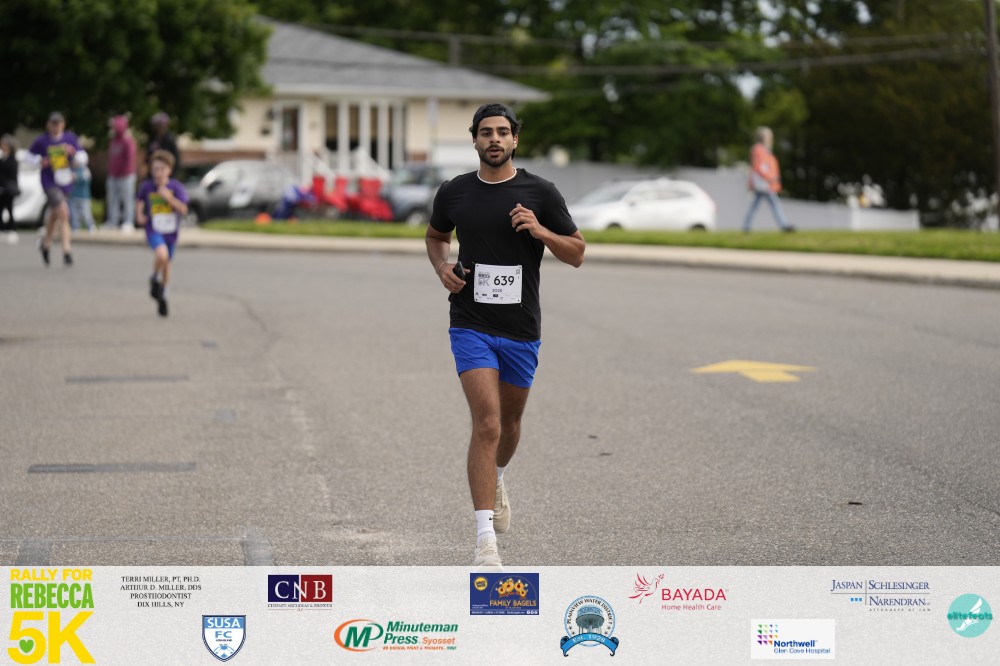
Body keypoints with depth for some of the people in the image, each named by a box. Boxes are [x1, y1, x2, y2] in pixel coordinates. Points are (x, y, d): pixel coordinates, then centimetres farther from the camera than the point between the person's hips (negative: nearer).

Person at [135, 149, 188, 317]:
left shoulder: (176, 187, -8)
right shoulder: (147, 187, -6)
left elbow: (183, 209, -15)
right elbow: (139, 200, 15)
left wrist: (169, 197, -26)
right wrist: (139, 215, -1)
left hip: (171, 232, 2)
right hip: (153, 230, -2)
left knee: (166, 264, 15)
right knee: (161, 254, -32)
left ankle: (162, 297, 37)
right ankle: (154, 279, -2)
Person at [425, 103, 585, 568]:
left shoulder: (540, 193, -2)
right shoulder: (454, 193, 2)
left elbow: (576, 254, 2)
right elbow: (435, 235, 22)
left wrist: (539, 230, -16)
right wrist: (442, 268, 1)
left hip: (521, 328, 2)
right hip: (471, 325, -2)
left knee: (509, 421, 19)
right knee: (486, 423, -16)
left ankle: (496, 480, 54)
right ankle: (485, 540, -18)